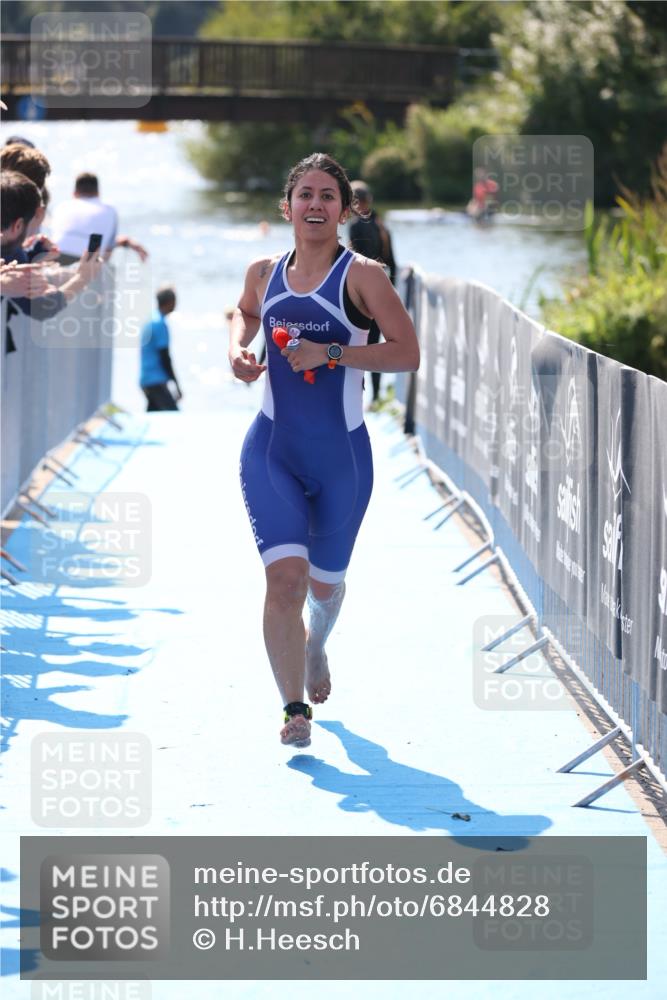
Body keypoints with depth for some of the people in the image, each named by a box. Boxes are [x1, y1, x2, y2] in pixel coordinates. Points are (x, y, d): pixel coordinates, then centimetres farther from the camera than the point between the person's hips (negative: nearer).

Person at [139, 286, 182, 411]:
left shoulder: (149, 320, 14)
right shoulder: (160, 324, -14)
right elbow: (165, 357, -15)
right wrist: (176, 386, -9)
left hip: (146, 380, 9)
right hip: (157, 382, -9)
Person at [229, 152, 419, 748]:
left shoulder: (361, 275, -9)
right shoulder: (264, 273, 3)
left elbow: (407, 353, -12)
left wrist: (332, 353, -21)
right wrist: (238, 348, 5)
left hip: (341, 455, -1)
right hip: (272, 450, 1)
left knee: (325, 581, 17)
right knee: (285, 575, -17)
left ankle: (317, 645, 52)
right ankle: (294, 707, -9)